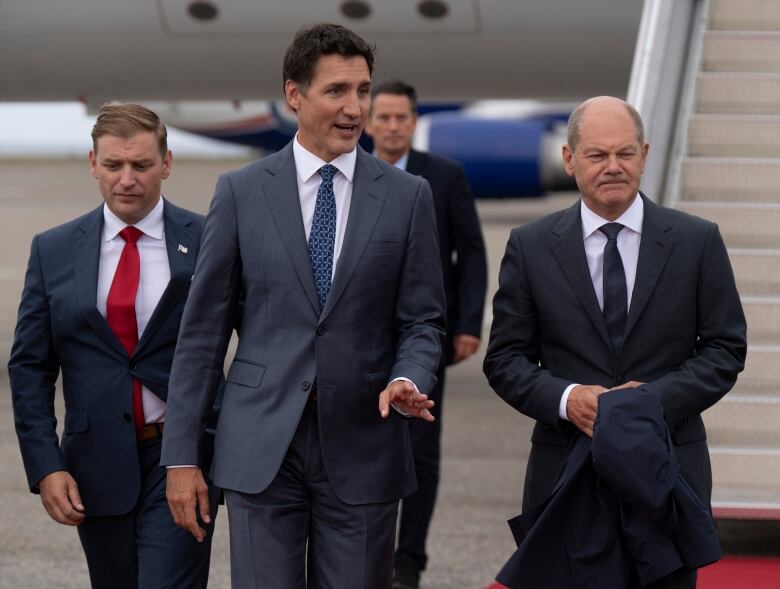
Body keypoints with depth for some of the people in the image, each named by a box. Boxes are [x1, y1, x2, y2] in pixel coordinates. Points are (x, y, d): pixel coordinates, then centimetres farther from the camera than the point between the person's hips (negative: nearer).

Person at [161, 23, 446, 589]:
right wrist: (181, 454, 0)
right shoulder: (241, 192, 3)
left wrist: (407, 380, -16)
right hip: (261, 446, -1)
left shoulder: (407, 196, 5)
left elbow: (422, 320, 7)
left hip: (363, 443, 1)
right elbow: (202, 329, 3)